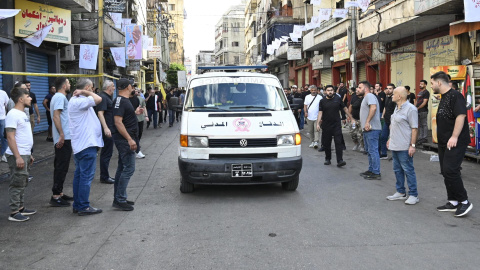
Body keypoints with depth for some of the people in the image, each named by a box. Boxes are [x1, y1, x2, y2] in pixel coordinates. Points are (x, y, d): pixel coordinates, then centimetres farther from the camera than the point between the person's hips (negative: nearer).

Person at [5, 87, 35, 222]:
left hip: (25, 155, 10)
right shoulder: (13, 115, -15)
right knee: (17, 184, -4)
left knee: (22, 183, 15)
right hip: (17, 156, -10)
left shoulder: (22, 114, 15)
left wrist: (29, 154, 22)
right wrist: (18, 157, -23)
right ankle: (14, 213, 2)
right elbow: (10, 137, -20)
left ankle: (20, 208, 25)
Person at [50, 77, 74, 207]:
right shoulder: (60, 97, -13)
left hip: (63, 138, 10)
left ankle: (59, 193, 23)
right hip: (64, 138, -10)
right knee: (61, 168, -7)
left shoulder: (59, 97, 18)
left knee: (60, 167, 15)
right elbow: (56, 116, -22)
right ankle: (56, 196, -3)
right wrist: (62, 135, -25)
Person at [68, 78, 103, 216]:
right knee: (86, 176, -6)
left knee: (79, 175, 14)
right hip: (87, 144, -11)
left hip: (80, 145, 11)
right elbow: (98, 99, -27)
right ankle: (83, 207, 0)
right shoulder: (79, 101, -17)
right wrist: (84, 92, -16)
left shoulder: (76, 100, 16)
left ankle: (77, 205, 22)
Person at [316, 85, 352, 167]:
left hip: (337, 125, -1)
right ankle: (328, 159, 24)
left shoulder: (338, 99, 2)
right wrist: (318, 123, -9)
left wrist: (350, 117, 14)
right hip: (326, 126, 1)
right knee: (326, 143, 9)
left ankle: (339, 161, -9)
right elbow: (320, 113, 0)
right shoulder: (322, 101, 2)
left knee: (339, 142, -8)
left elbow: (344, 108, 12)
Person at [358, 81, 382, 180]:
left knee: (373, 151, -8)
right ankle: (371, 170, 26)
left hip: (371, 129, -11)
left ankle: (376, 173, -5)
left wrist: (367, 122, -29)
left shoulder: (369, 96, -12)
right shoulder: (365, 97, 23)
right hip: (367, 129, 11)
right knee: (369, 150, 17)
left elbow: (373, 107, -29)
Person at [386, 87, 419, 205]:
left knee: (408, 170, -2)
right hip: (394, 146, 9)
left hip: (404, 147, -9)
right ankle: (400, 192, 25)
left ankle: (413, 195, 6)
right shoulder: (397, 108, 15)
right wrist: (390, 139, 22)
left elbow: (414, 128, -17)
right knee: (397, 170, 15)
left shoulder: (410, 109, -14)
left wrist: (412, 145, -20)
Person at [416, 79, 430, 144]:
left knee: (424, 124, -6)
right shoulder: (419, 92, 20)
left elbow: (424, 102, -14)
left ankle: (424, 138, -4)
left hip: (423, 111, -9)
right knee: (419, 125, 11)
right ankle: (420, 138, 16)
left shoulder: (426, 92, -8)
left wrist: (418, 108, -13)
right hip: (418, 111, 9)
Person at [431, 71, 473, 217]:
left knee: (450, 171, -14)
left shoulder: (455, 96, -13)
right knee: (446, 172, 11)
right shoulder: (443, 98, 16)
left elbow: (461, 116, -23)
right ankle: (453, 202, 21)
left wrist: (454, 137, -27)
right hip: (444, 142, 10)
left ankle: (464, 201, 0)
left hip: (455, 143, -10)